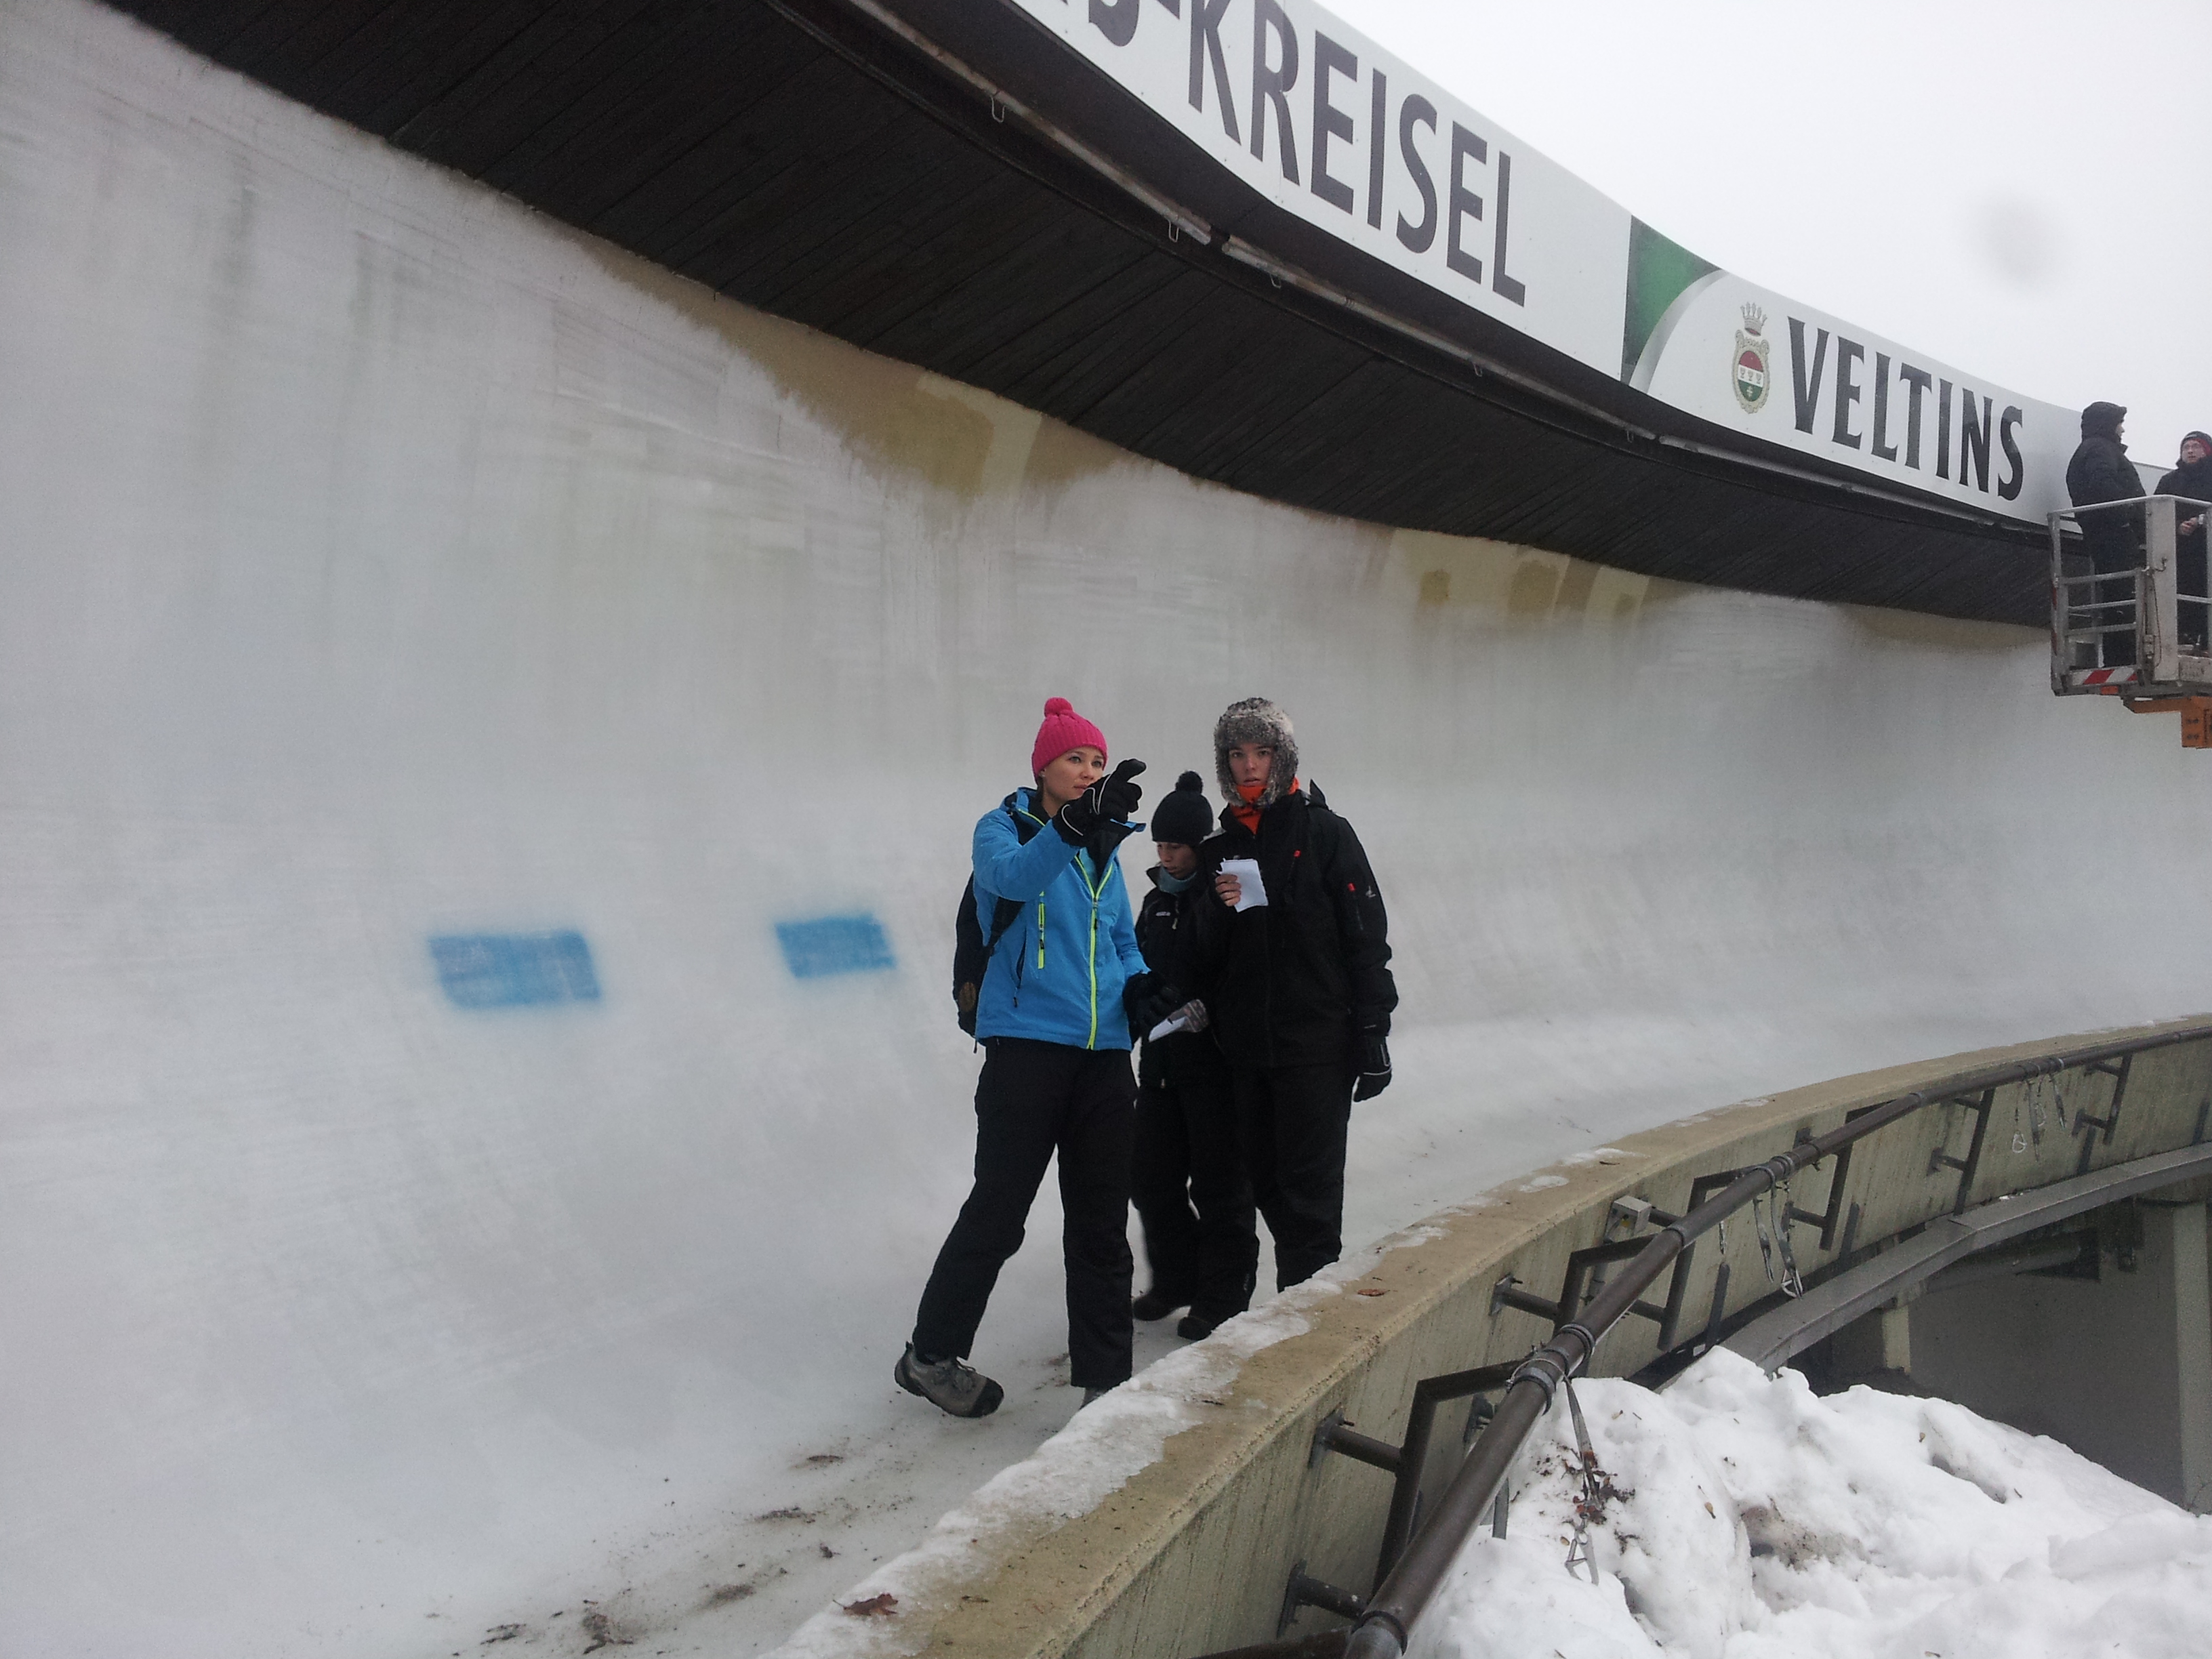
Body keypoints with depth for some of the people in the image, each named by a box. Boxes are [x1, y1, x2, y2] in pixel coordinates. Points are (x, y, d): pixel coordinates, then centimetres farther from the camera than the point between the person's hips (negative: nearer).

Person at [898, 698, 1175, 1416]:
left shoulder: (1102, 850, 16)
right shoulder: (1003, 827, -1)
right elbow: (1012, 878, -25)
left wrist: (1137, 982, 1)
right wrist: (1075, 824, -41)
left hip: (1102, 1055, 6)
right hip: (1027, 1045, -5)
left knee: (1102, 1227, 8)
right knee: (998, 1212, -1)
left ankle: (1105, 1379, 18)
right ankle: (931, 1356, 19)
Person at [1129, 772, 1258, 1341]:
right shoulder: (1158, 901, 14)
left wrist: (1210, 1007, -28)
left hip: (1217, 1060, -7)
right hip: (1162, 1061, 7)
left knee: (1217, 1186, 1)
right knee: (1151, 1177, 11)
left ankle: (1223, 1296, 14)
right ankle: (1177, 1279, 29)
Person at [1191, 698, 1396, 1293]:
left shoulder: (1324, 832, -1)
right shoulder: (1222, 847, 12)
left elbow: (1367, 937, -5)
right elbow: (1207, 957, 11)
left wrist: (1374, 1033, -10)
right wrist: (1221, 908, -9)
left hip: (1315, 1043, -5)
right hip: (1247, 1046, 5)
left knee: (1309, 1185, -5)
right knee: (1267, 1183, 11)